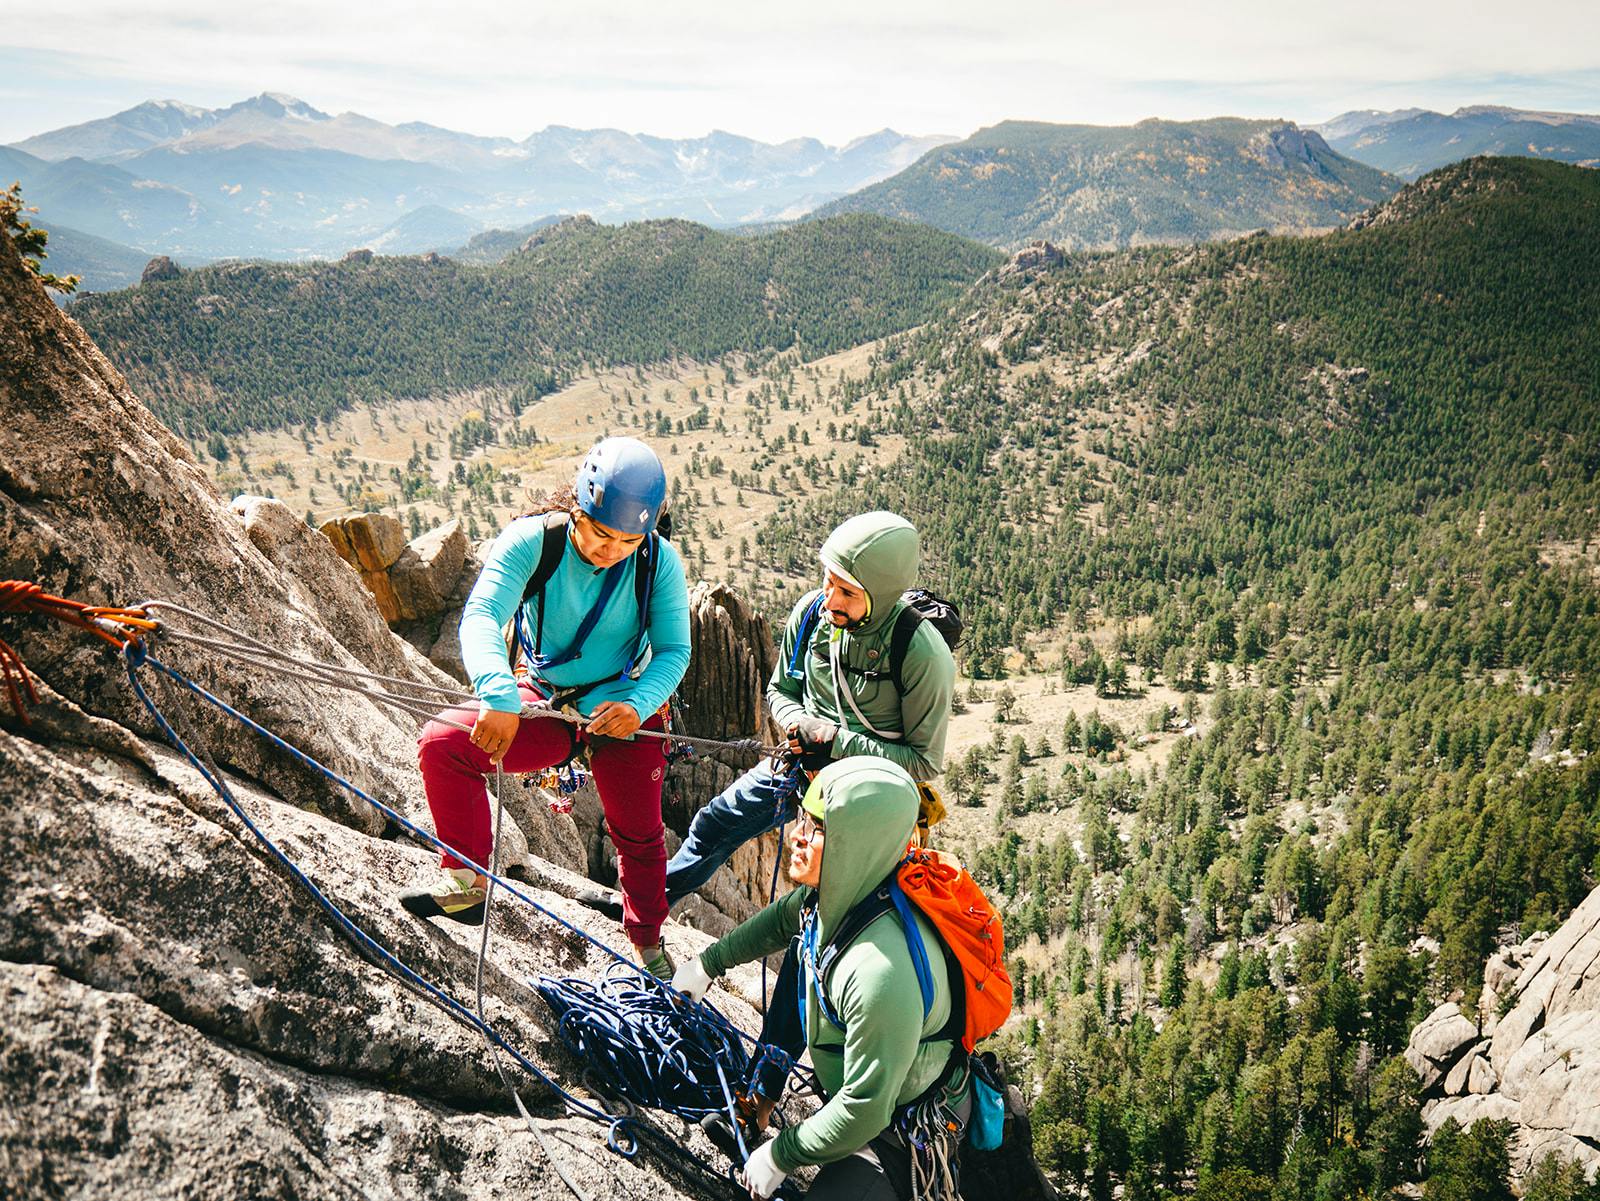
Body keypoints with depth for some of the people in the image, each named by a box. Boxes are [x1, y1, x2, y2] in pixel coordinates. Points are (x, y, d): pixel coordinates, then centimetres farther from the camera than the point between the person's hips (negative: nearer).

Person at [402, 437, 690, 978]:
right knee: (443, 742, -21)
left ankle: (649, 942, 35)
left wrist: (637, 705, -35)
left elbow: (674, 650, -13)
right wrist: (499, 698, -50)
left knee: (639, 835, 7)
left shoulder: (660, 562, -16)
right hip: (543, 703, 0)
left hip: (624, 709, 0)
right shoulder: (532, 540, -20)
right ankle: (466, 881, -5)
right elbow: (481, 616, -31)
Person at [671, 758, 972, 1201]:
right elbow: (784, 917, 9)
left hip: (903, 1134, -8)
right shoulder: (843, 890, -16)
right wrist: (708, 962, 19)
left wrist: (779, 1155, -15)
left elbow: (864, 1110, -30)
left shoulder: (883, 973, -41)